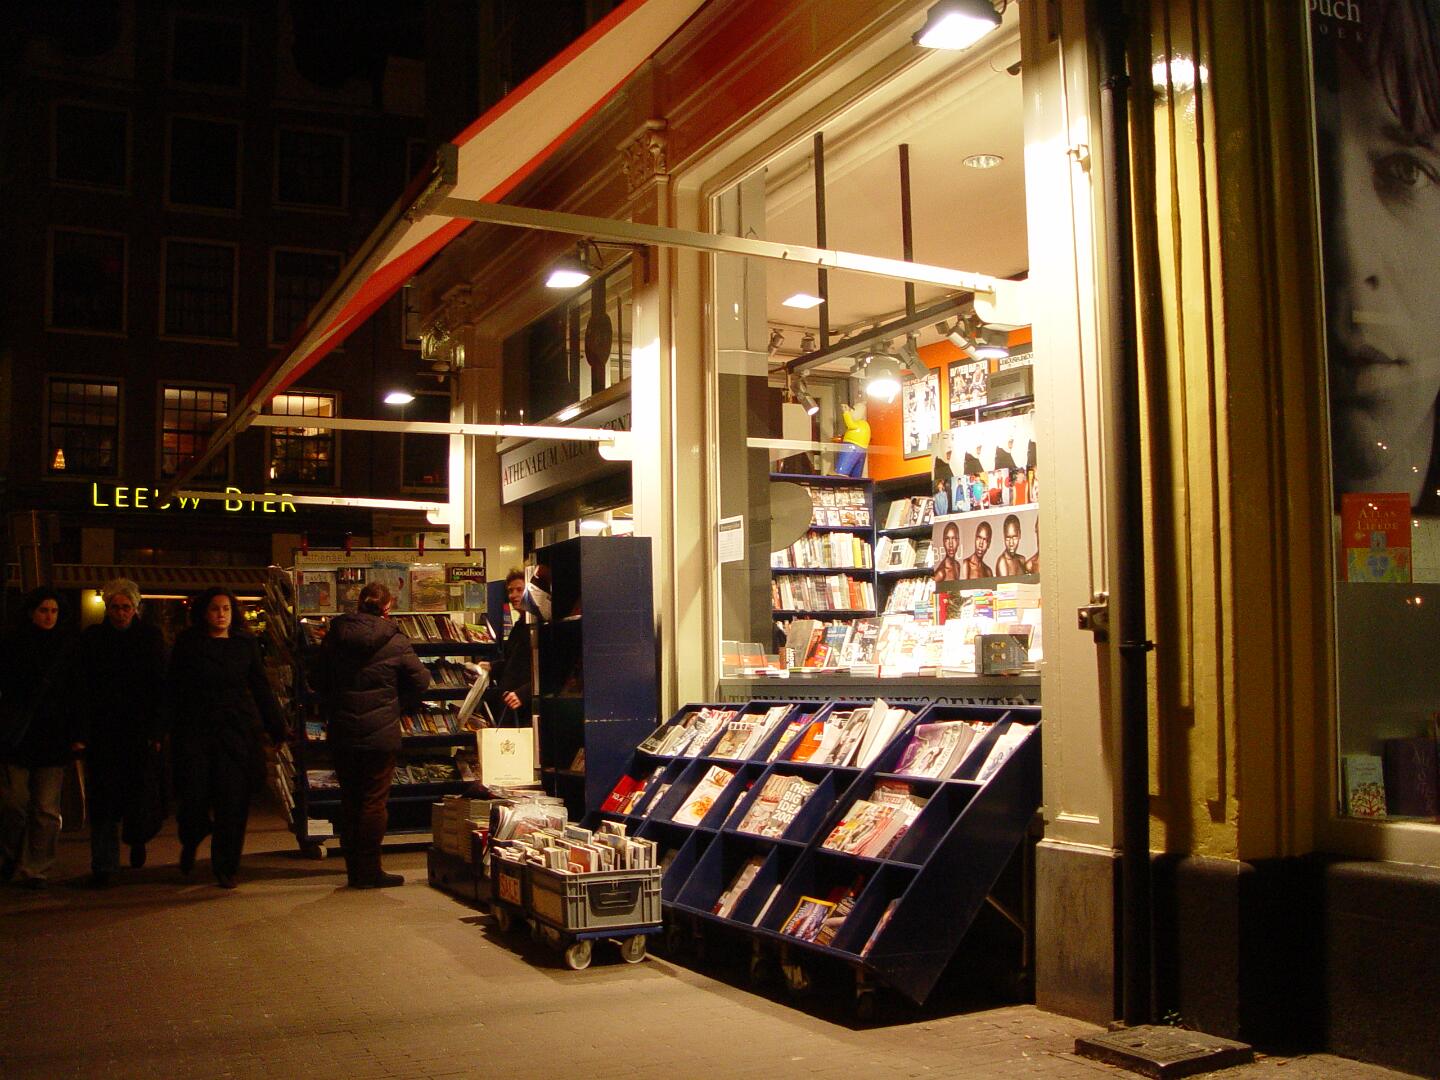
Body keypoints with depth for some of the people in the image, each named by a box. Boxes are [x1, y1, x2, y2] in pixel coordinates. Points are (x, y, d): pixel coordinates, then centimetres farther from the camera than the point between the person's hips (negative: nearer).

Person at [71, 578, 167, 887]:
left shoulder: (150, 636, 3)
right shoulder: (91, 639, 5)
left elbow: (161, 687, 1)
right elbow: (81, 689, 1)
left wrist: (157, 730, -8)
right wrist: (82, 732, -9)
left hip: (141, 732, -1)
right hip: (102, 732, 1)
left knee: (143, 795, -3)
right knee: (103, 801, 0)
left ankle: (136, 839, 29)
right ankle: (103, 865, 8)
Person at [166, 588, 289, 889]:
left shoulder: (245, 644, 9)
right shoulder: (187, 644, 5)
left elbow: (262, 689, 11)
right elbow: (173, 690, 5)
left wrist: (278, 728, 8)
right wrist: (169, 726, -4)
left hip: (238, 731, 1)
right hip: (195, 731, -1)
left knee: (233, 802, -2)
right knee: (194, 797, -4)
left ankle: (226, 869, 11)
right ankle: (191, 841, 30)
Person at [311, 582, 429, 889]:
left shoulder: (335, 636, 2)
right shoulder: (395, 642, -10)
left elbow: (317, 680, 9)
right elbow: (420, 681, -4)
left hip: (341, 733, 4)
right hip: (380, 733, -4)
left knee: (349, 801, 13)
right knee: (374, 802, 3)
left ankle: (354, 869, 19)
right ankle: (369, 871, 4)